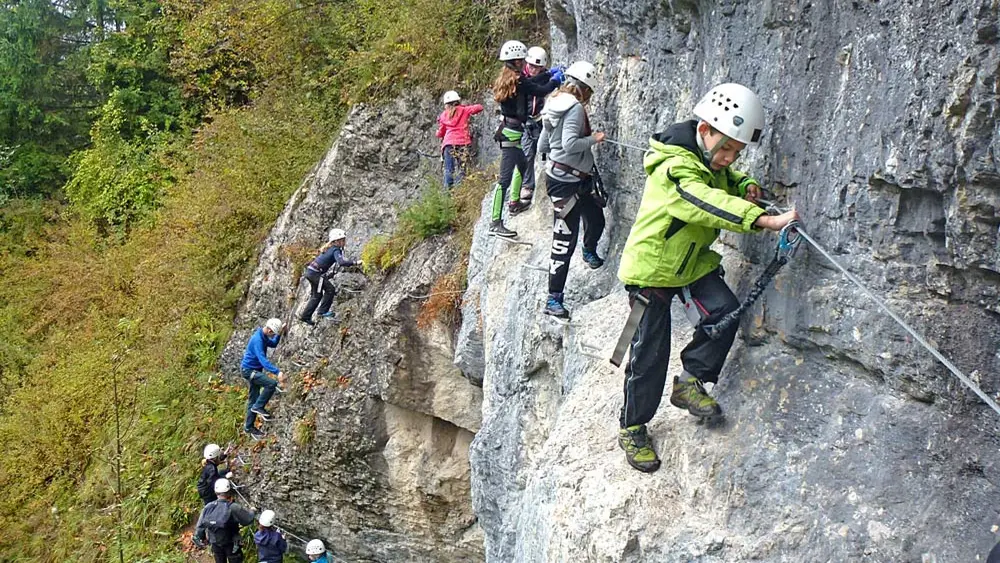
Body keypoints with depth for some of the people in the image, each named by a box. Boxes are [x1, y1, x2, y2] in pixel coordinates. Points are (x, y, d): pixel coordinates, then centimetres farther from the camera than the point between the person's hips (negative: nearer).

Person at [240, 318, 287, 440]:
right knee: (271, 383, -24)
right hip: (249, 370, -10)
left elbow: (273, 344, 22)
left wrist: (280, 334, 4)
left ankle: (249, 427, 22)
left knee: (253, 399, 13)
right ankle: (259, 407, -9)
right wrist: (277, 372, -45)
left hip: (254, 370, 10)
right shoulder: (257, 340, -27)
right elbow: (263, 360, -37)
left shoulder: (264, 337, 3)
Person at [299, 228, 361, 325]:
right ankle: (323, 312, -2)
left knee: (317, 295, 18)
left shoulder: (329, 248, 13)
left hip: (310, 271, 10)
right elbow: (341, 262, -32)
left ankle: (305, 316, 23)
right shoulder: (336, 250, -15)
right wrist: (355, 263, -32)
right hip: (315, 273, -10)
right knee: (330, 289, -6)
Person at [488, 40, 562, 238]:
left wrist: (549, 74, 27)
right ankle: (496, 223, -15)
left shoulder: (505, 79, 13)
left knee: (522, 165, 28)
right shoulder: (518, 80, -15)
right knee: (505, 178, -12)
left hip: (507, 129, 10)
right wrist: (555, 81, 3)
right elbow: (541, 90, -13)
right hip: (512, 131, -10)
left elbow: (531, 82, 26)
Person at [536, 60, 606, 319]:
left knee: (596, 219, 29)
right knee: (564, 241, -6)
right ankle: (553, 299, -1)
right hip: (566, 182, -10)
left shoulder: (553, 106, 11)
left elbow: (542, 146, 15)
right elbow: (570, 144, -28)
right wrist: (594, 138, -13)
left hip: (578, 180, 10)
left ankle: (590, 251, 59)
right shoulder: (575, 107, -16)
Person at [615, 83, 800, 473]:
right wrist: (765, 219, -56)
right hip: (652, 266, -7)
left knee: (724, 311, -16)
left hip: (692, 262, 8)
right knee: (650, 352, -1)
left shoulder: (711, 160, 0)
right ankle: (632, 428, 18)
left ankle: (690, 382, 4)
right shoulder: (675, 166, -28)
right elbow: (706, 203, -44)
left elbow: (727, 180, 21)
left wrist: (746, 185, -4)